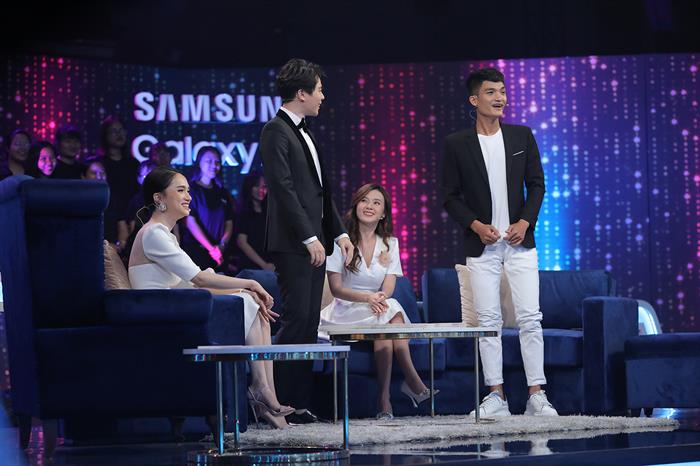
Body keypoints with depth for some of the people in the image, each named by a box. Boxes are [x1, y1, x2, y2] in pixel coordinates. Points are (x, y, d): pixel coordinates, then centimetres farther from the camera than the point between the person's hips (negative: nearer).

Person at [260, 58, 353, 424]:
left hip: (314, 242, 9)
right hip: (292, 243, -9)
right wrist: (309, 238, -19)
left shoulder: (304, 133, 20)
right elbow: (283, 189, -16)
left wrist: (339, 233, 15)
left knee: (309, 323, 7)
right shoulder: (276, 131, -9)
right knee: (297, 319, -13)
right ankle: (278, 402, -10)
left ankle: (299, 402, 8)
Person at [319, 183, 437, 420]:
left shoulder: (390, 243, 10)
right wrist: (367, 297, -26)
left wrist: (381, 297, -28)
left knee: (388, 310, -34)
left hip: (378, 306, 3)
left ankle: (384, 399, -38)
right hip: (347, 311, -3)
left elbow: (389, 287, -3)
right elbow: (336, 288, -8)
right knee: (388, 314, -34)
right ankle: (413, 381, -35)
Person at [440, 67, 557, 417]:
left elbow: (536, 184, 8)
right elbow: (450, 197, 3)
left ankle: (536, 394, -3)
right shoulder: (457, 144, 1)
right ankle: (496, 395, 5)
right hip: (481, 244, -1)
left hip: (520, 241, 1)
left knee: (530, 318, -5)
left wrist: (526, 221, -7)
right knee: (488, 320, 0)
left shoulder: (522, 136, 6)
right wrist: (476, 225, -11)